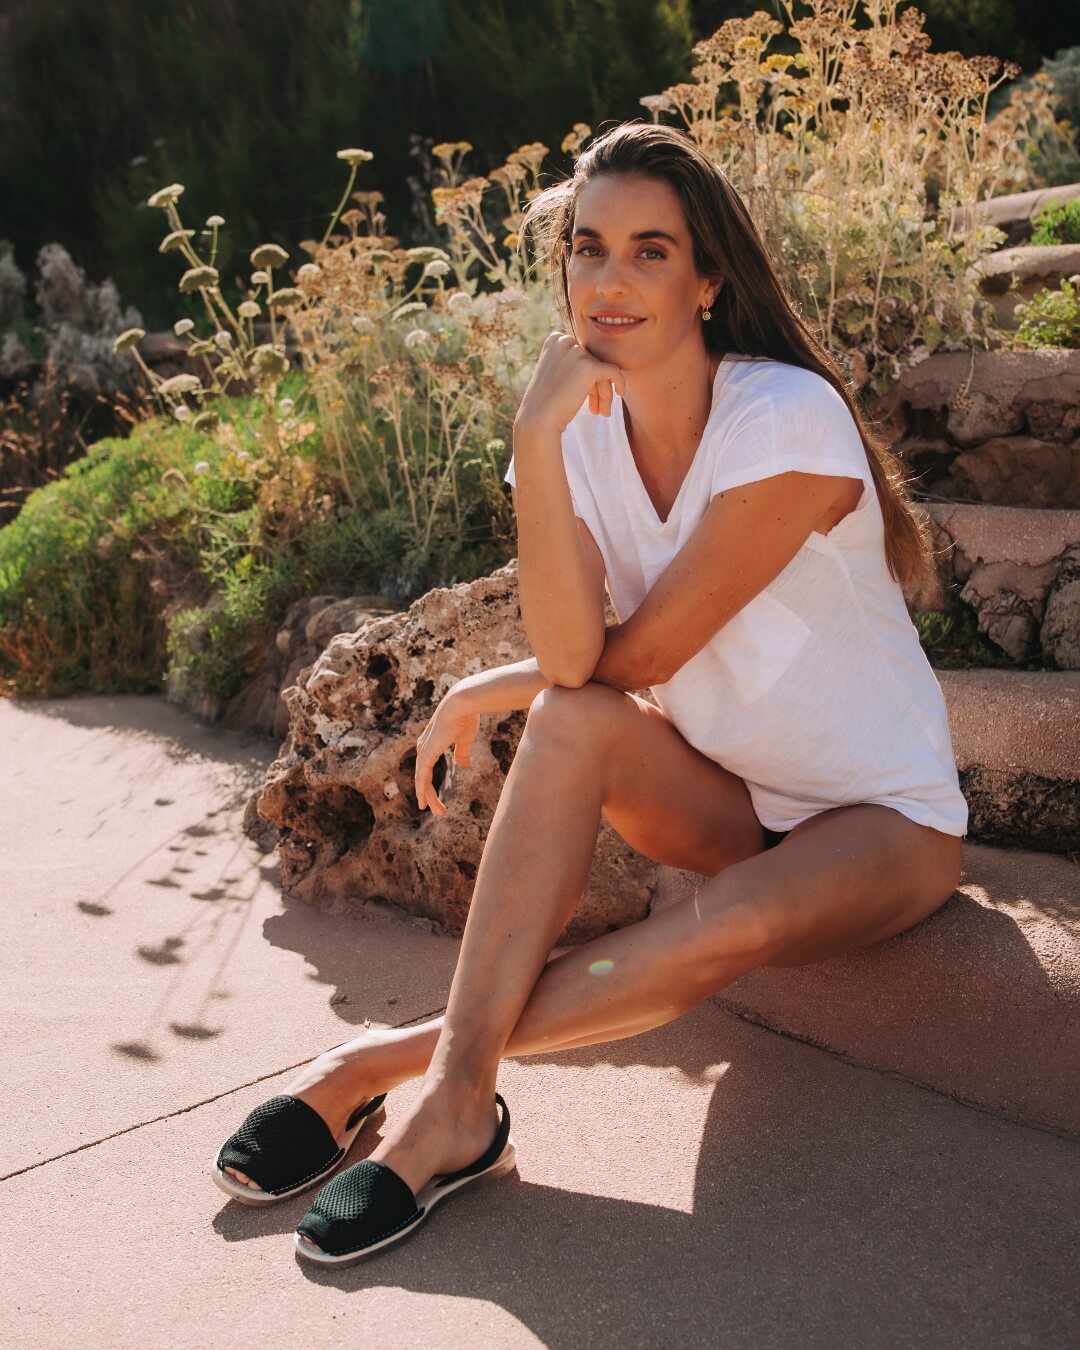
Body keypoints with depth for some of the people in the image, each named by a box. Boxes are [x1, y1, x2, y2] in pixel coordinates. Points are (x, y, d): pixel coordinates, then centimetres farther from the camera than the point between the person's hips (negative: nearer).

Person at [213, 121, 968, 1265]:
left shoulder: (788, 419, -23)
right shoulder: (581, 424, -5)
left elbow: (630, 658, -22)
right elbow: (571, 663, -23)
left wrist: (500, 685, -8)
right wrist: (537, 437, -27)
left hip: (885, 814, -4)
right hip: (729, 794, 4)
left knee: (733, 923, -34)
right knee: (572, 724, -26)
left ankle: (388, 1058, -19)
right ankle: (458, 1100, -27)